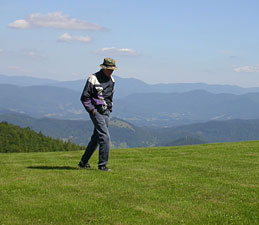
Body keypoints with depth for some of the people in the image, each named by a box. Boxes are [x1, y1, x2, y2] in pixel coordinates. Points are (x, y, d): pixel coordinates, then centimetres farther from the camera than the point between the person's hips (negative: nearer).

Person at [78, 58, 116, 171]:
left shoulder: (111, 80, 12)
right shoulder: (93, 79, -11)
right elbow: (84, 98, -9)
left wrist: (109, 109, 15)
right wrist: (92, 110, -15)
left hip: (106, 112, 7)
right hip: (96, 112, -7)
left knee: (96, 138, 10)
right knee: (105, 137, -15)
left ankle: (83, 162, 21)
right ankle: (102, 164, -9)